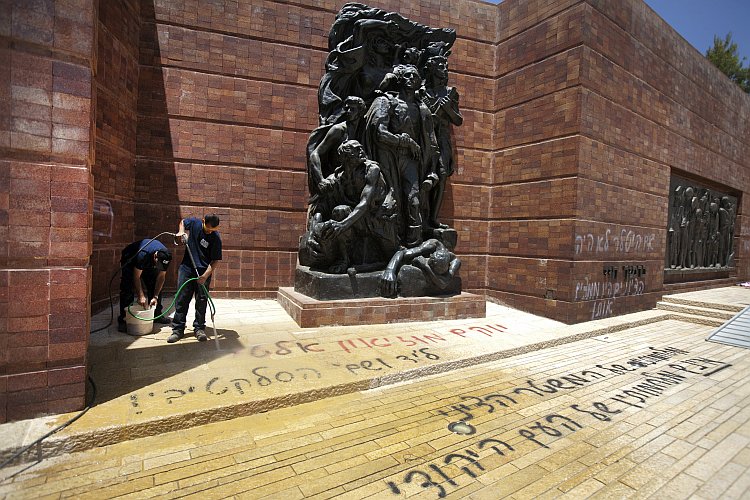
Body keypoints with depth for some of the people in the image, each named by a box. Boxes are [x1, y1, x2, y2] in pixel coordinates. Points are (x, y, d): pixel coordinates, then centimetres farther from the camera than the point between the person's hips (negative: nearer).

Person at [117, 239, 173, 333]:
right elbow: (136, 276, -33)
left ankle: (156, 315, 5)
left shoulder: (165, 257, -28)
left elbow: (161, 277, -19)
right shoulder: (143, 254, -43)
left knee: (156, 287, -5)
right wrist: (141, 296, -32)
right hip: (130, 260, -4)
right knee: (128, 290, -16)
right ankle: (123, 319, -11)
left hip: (148, 264, 5)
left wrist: (155, 297, -23)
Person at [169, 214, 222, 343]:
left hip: (204, 271, -2)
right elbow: (183, 222, 19)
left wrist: (205, 276, -23)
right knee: (181, 299, 3)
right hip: (186, 268, 3)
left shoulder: (216, 238, -14)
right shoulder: (194, 222, -6)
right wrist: (181, 231, -1)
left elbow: (215, 261, -14)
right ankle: (178, 329, 10)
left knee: (201, 301, 2)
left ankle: (199, 328, 15)